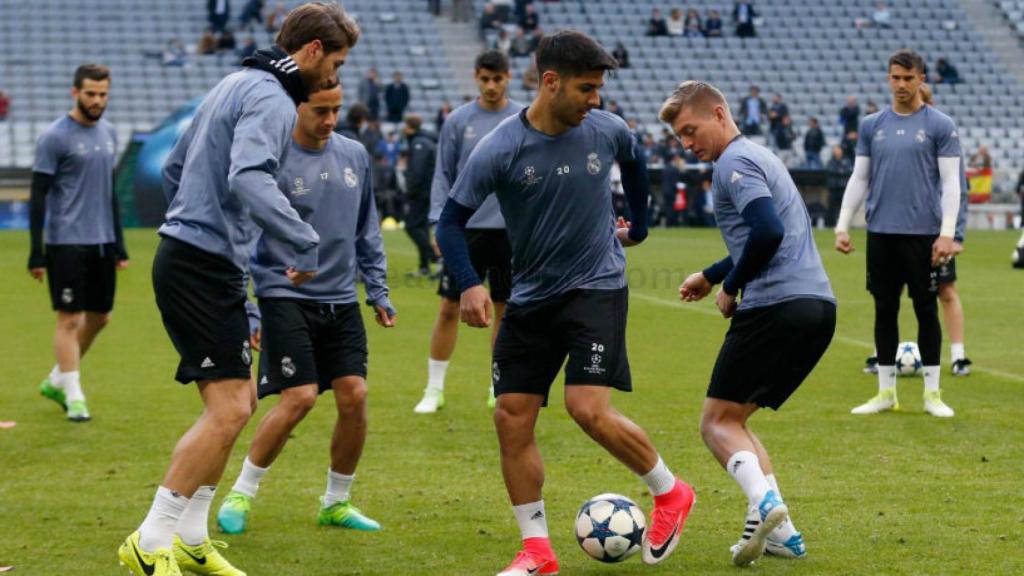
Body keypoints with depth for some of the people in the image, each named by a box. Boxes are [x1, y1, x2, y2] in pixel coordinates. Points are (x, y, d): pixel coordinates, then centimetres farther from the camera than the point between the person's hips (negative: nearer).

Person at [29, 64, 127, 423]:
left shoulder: (108, 134, 12)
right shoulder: (56, 137, -9)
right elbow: (38, 196, -9)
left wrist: (119, 245, 18)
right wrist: (36, 253, -13)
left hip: (102, 241, 7)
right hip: (67, 242, -7)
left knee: (100, 317, 12)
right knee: (69, 319, -5)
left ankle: (56, 381, 27)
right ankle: (74, 397, 1)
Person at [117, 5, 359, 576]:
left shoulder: (237, 84, 18)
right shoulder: (271, 99, -13)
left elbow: (173, 169, 25)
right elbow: (248, 179, -31)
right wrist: (305, 244, -29)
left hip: (188, 257, 11)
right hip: (205, 269, -11)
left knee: (240, 400, 14)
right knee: (229, 411, -12)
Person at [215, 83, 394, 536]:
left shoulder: (355, 156, 7)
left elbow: (367, 230, 18)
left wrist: (378, 291, 16)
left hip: (341, 301, 5)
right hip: (286, 297, -5)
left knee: (354, 397, -2)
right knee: (299, 398, -14)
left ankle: (337, 502, 16)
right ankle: (240, 495, 3)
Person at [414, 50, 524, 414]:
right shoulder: (458, 121, 1)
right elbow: (443, 175, 4)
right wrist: (440, 222, -5)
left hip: (511, 230, 1)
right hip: (466, 229, 0)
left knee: (505, 309, 6)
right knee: (449, 308, -1)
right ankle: (434, 389, 7)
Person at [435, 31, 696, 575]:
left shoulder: (606, 130, -8)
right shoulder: (500, 149, -15)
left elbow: (634, 160, 17)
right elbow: (452, 220, -11)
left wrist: (638, 224, 24)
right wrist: (469, 284, -25)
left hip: (597, 288, -1)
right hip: (531, 297, 2)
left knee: (589, 409, -18)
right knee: (511, 418, -2)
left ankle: (669, 492, 7)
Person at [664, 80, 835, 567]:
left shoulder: (734, 162, -7)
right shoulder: (758, 155, 24)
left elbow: (768, 232, -21)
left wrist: (731, 288, -8)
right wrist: (710, 276, 32)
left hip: (776, 306, -10)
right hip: (819, 307, 10)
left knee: (717, 422, -2)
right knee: (734, 418, 17)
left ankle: (765, 502, -26)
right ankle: (780, 531, 5)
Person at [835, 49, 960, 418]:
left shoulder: (940, 126, -1)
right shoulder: (872, 125, 9)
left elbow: (950, 182, -5)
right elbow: (859, 179, 12)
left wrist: (947, 233, -13)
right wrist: (842, 226, 4)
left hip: (923, 234, -3)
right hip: (881, 233, 3)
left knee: (926, 310, 2)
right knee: (884, 310, 7)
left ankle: (932, 393, 10)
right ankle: (886, 392, 15)